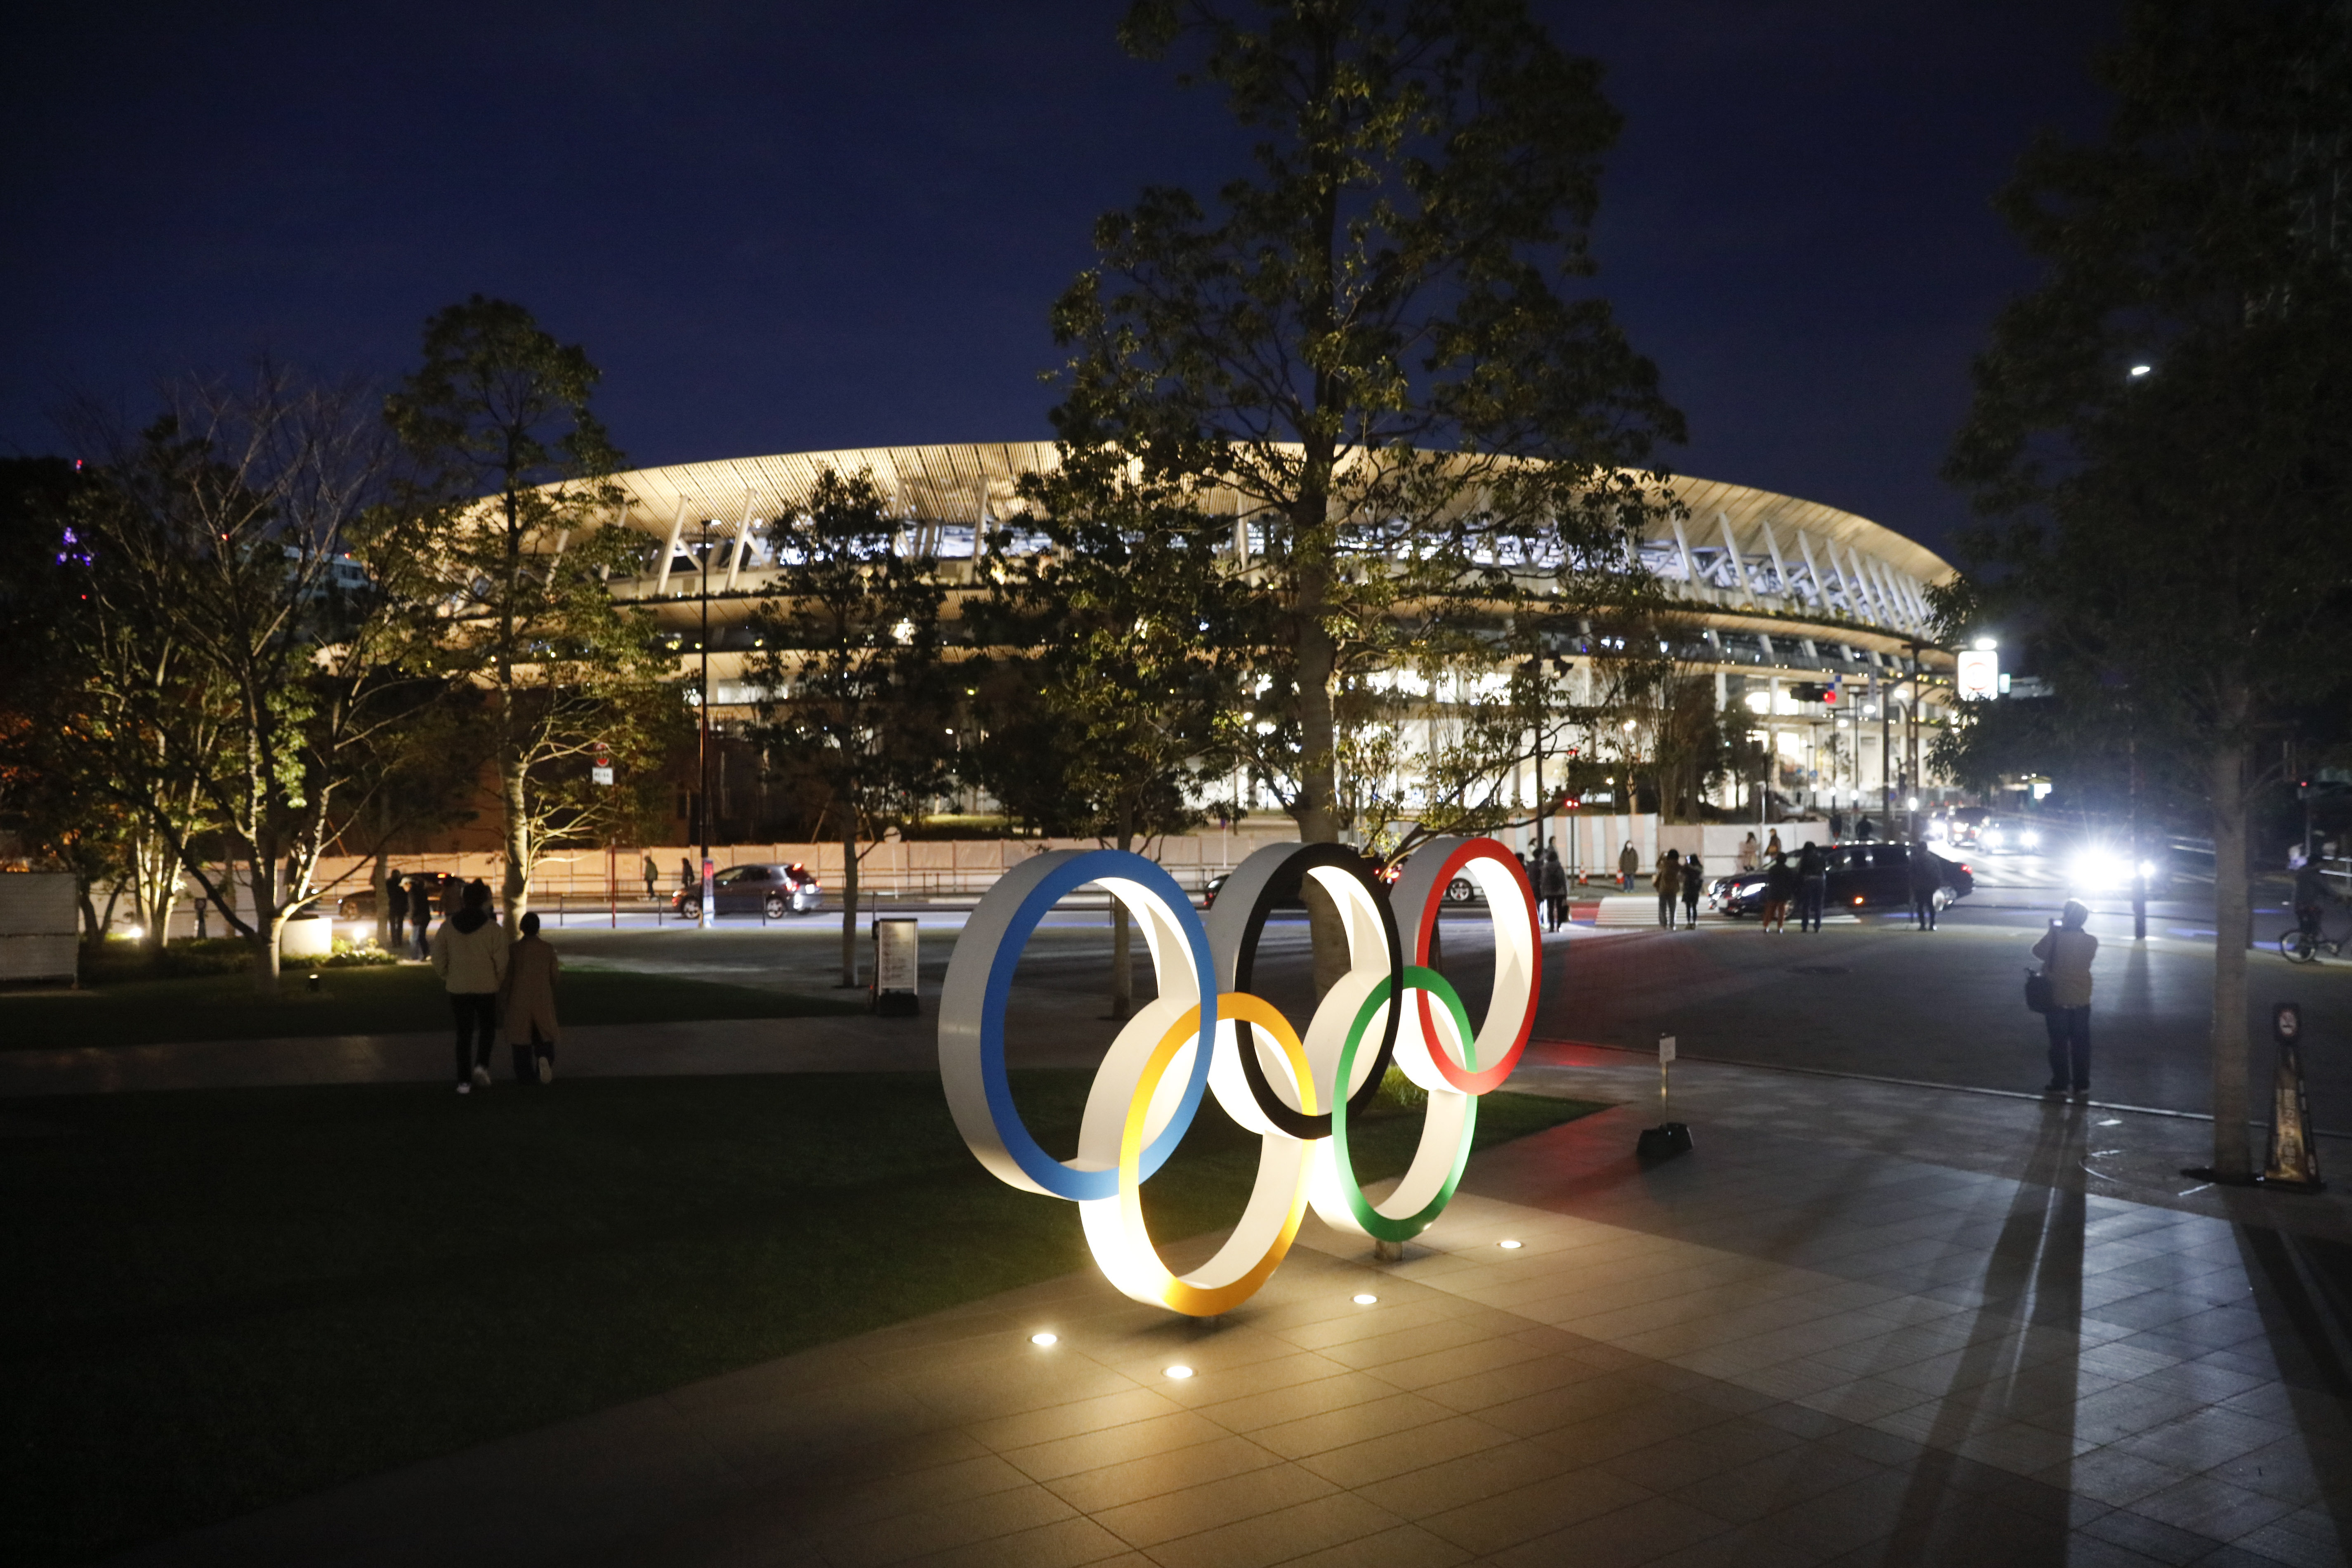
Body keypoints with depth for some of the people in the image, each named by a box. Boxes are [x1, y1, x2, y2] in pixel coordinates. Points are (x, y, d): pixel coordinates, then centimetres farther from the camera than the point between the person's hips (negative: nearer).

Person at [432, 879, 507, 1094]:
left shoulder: (447, 927, -3)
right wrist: (498, 982, 8)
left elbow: (439, 960, 1)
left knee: (464, 1032, 11)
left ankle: (464, 1080, 11)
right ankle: (482, 1065, -3)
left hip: (458, 988, 2)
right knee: (487, 1027, 18)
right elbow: (501, 963, -10)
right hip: (487, 988, -2)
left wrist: (447, 977, 18)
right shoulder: (493, 928, -11)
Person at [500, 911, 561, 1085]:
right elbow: (554, 977, 2)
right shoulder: (549, 948, -3)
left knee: (521, 1038, 9)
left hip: (519, 1002, -1)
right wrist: (553, 1000, 19)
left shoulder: (514, 950, -8)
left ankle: (525, 1075, 11)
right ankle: (545, 1057, -16)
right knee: (544, 1036, 13)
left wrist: (502, 1003, 3)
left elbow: (506, 979, -6)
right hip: (543, 1001, 1)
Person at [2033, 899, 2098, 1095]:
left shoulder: (2055, 937, -17)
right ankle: (2082, 1084, 18)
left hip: (2057, 1000, -2)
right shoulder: (2091, 942, -9)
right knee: (2081, 1044, 13)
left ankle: (2060, 1084, 12)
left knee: (2059, 1044, 8)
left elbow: (2038, 951, 0)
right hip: (2082, 1000, 2)